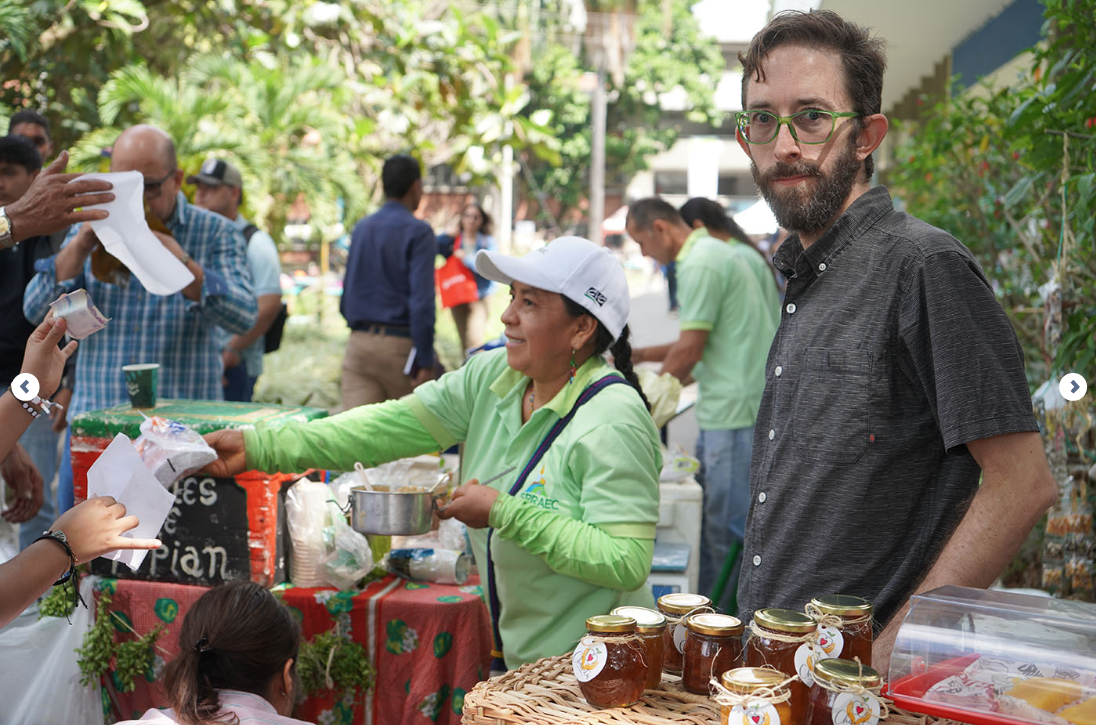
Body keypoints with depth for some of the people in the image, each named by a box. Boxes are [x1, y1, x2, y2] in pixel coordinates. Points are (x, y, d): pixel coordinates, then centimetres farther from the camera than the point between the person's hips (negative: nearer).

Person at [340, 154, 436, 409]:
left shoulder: (361, 228, 12)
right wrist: (426, 362, -14)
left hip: (358, 343, 5)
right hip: (400, 345, -5)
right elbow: (422, 300, -15)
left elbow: (346, 295, 16)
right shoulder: (417, 232, -7)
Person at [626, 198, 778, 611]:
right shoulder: (713, 253, 19)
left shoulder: (700, 264, -14)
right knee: (703, 511, 16)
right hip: (727, 409, 11)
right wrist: (642, 356, 21)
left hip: (735, 410, -11)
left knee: (728, 524, -4)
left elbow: (690, 350, -15)